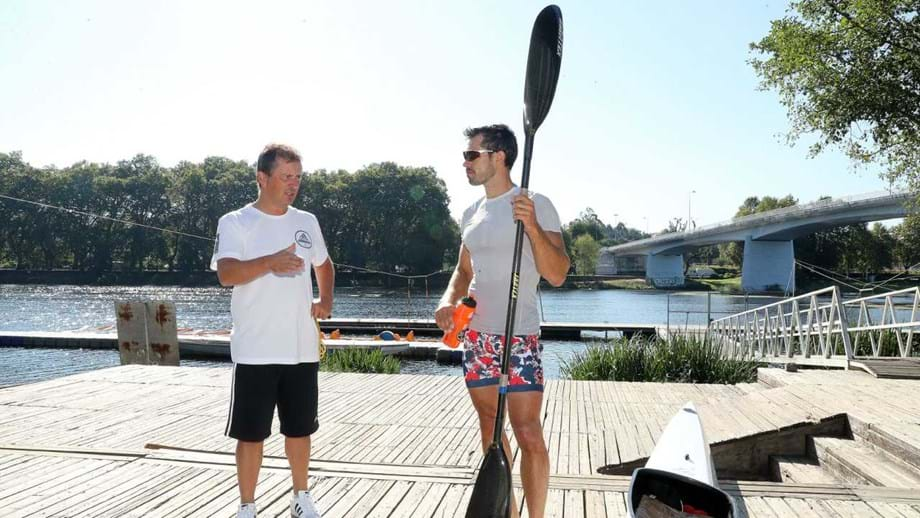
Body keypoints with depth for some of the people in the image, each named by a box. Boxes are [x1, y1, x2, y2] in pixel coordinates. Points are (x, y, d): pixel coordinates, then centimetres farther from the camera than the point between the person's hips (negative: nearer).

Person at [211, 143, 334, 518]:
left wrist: (326, 301, 11)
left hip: (302, 349, 5)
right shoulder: (235, 222, -5)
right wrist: (270, 263, -34)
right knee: (251, 433, 4)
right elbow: (226, 274, -20)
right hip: (255, 352, -4)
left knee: (300, 428, 15)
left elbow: (324, 264, 27)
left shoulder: (307, 222, 11)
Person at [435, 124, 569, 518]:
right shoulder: (471, 214, 12)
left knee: (527, 432, -6)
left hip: (519, 336, -6)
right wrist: (449, 300, 1)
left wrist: (531, 225, -25)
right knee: (489, 426, 13)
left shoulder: (536, 205, -7)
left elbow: (557, 275, -13)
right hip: (476, 334, 7)